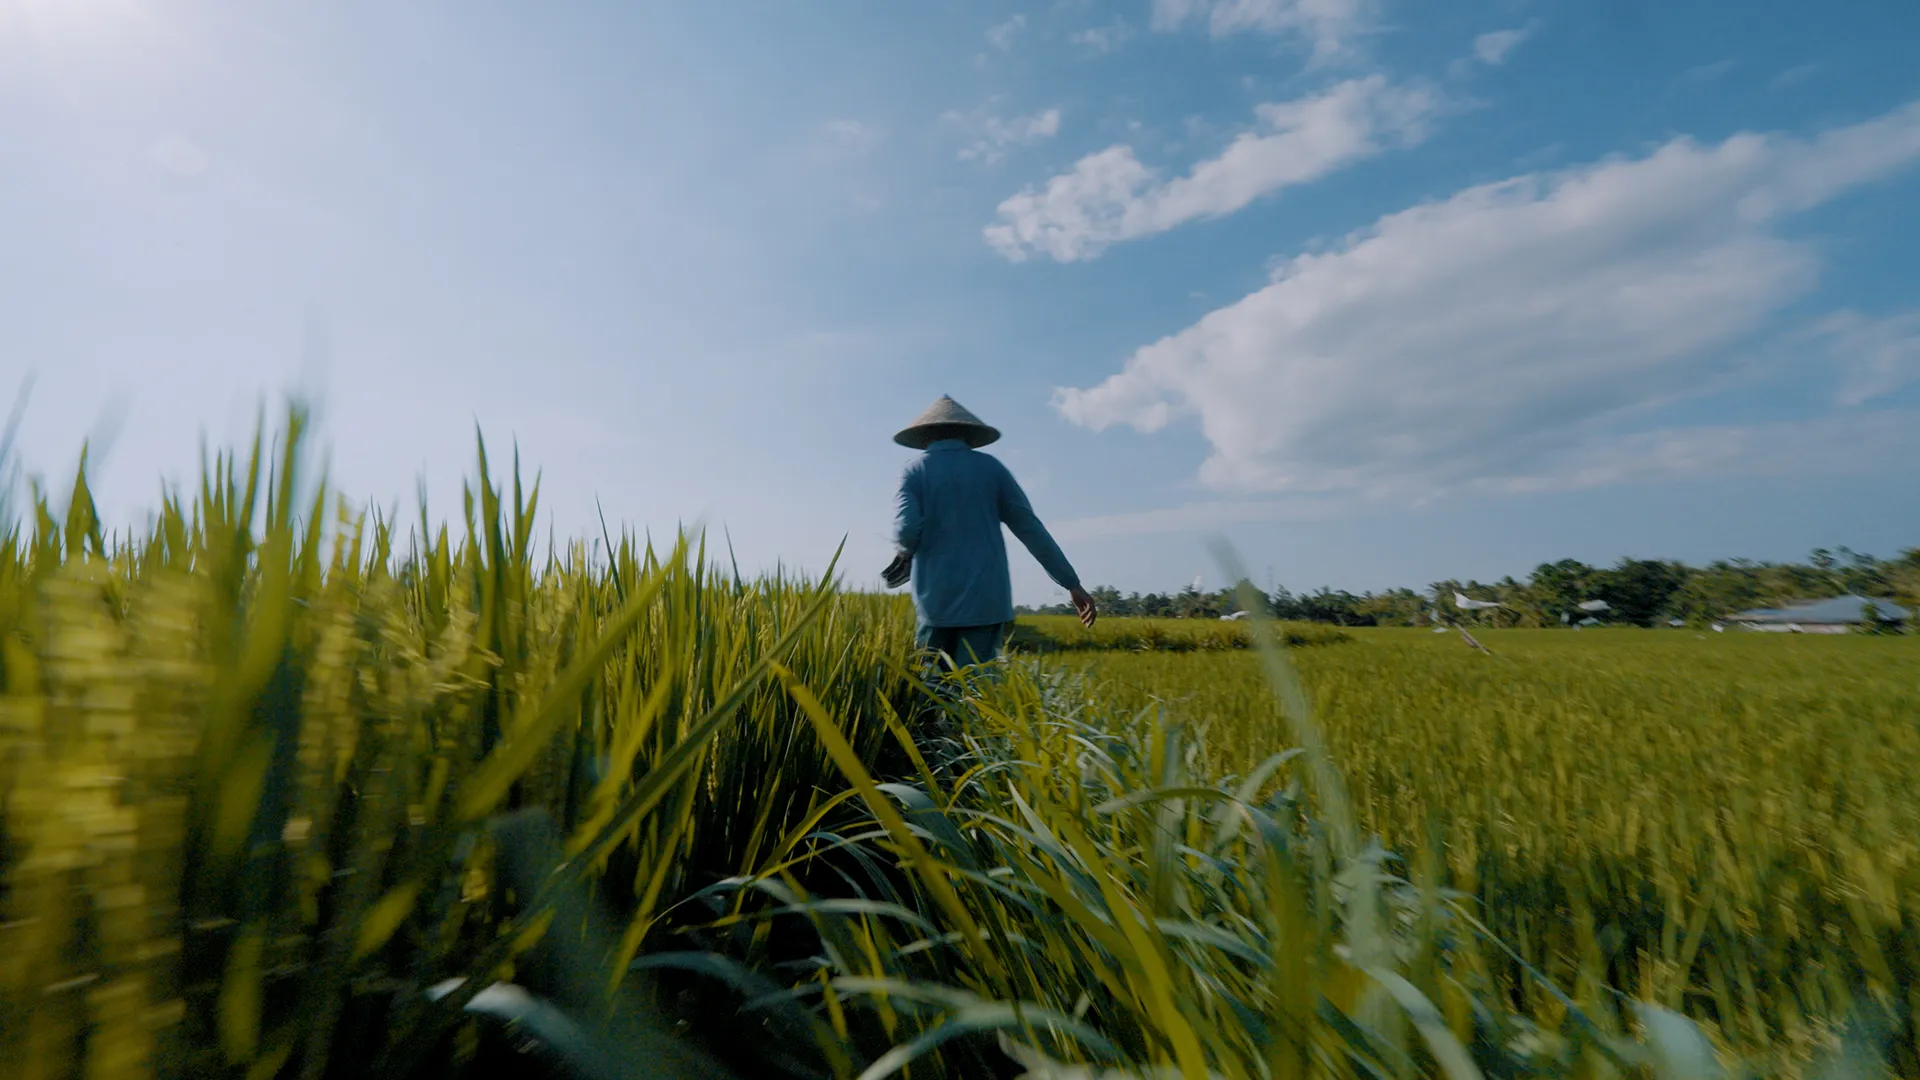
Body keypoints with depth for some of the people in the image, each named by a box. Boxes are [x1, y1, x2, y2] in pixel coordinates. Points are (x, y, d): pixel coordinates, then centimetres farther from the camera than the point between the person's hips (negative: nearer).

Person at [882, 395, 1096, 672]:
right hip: (985, 599, 1)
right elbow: (1031, 528, 4)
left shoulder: (915, 470, 3)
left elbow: (906, 532, -12)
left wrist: (905, 551, 12)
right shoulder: (990, 467, 8)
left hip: (936, 601, -1)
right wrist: (1072, 583, 7)